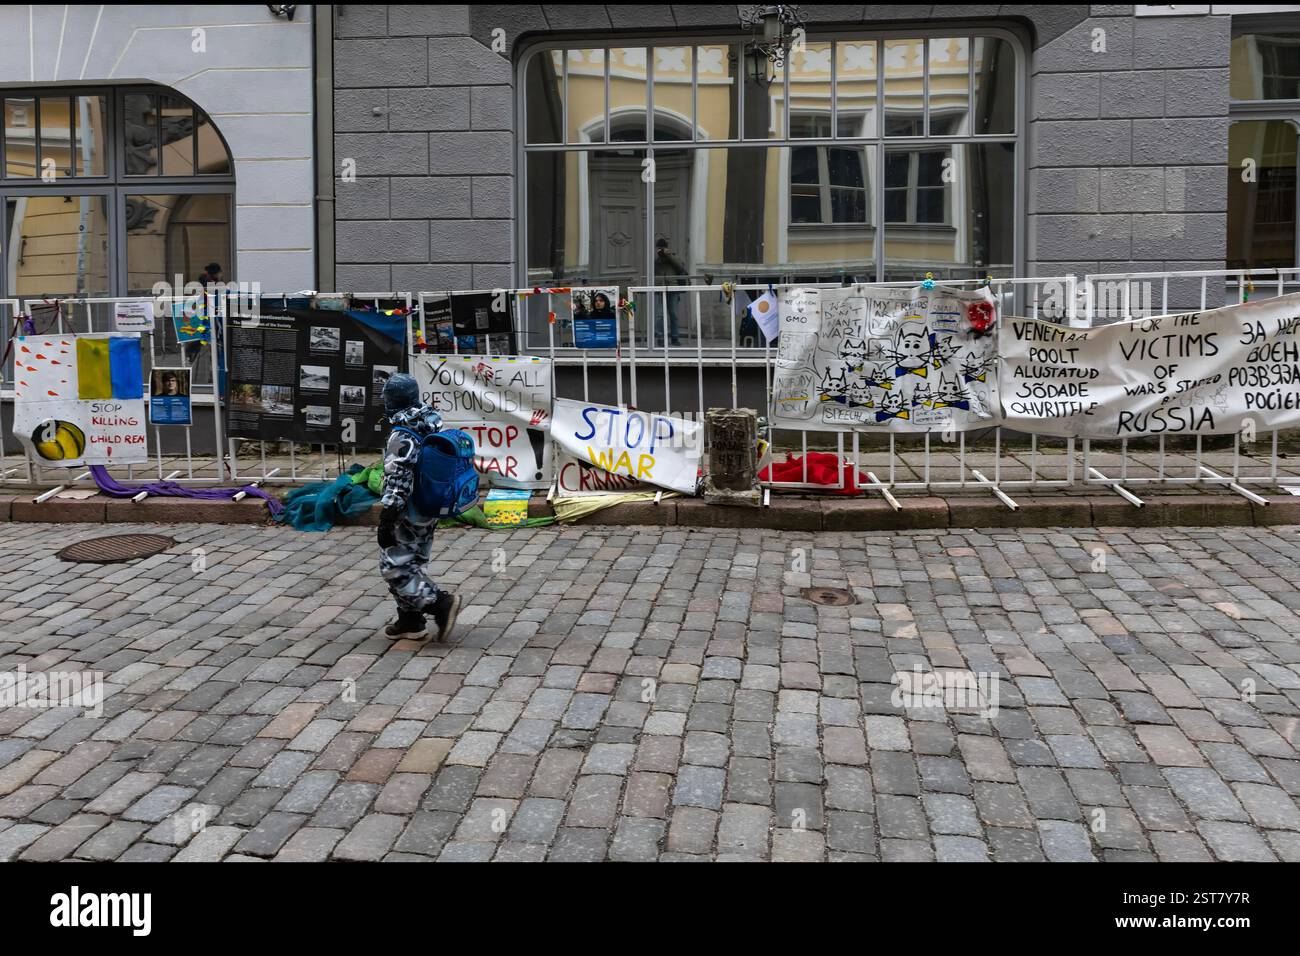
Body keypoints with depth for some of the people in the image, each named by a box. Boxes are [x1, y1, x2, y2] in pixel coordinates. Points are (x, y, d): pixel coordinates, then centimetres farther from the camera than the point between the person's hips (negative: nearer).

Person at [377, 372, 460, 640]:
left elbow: (398, 482, -25)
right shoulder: (434, 424, 4)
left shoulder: (402, 436, -22)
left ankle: (441, 603, -7)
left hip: (408, 515, -9)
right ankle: (410, 622, 24)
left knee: (394, 569, 0)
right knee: (411, 564, 18)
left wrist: (386, 520, -21)